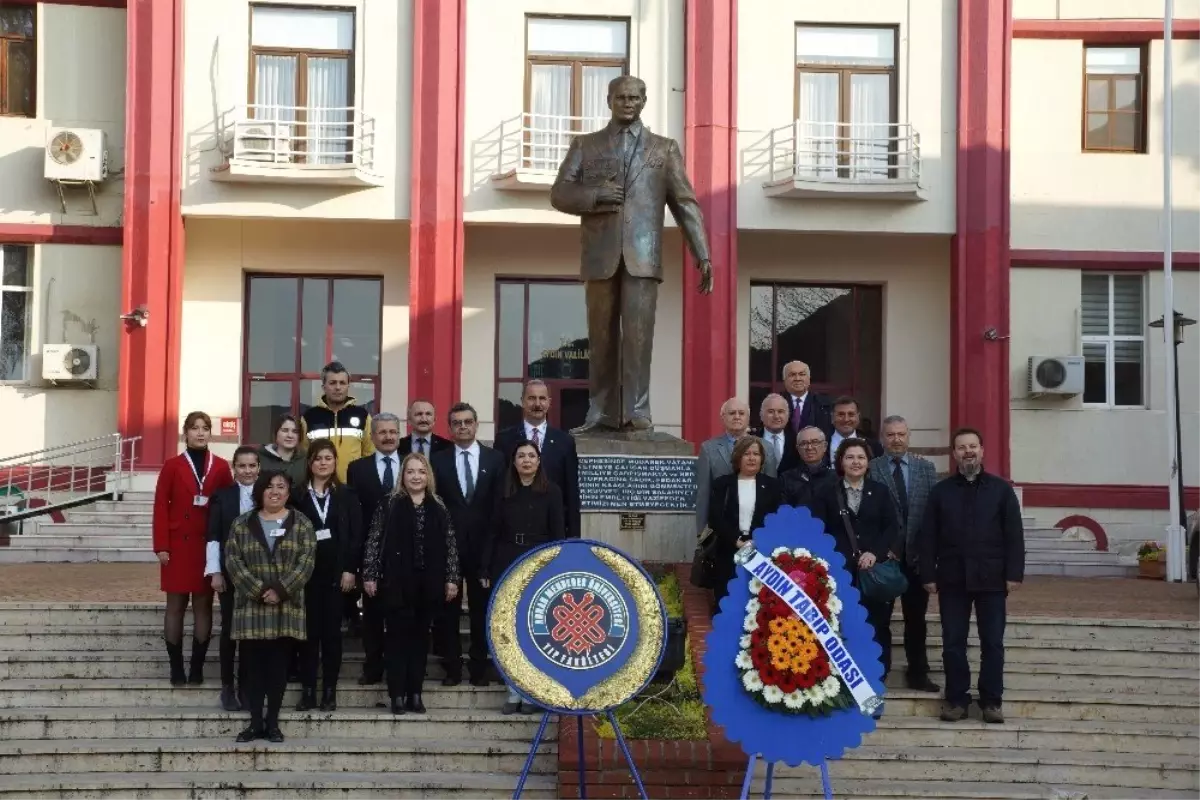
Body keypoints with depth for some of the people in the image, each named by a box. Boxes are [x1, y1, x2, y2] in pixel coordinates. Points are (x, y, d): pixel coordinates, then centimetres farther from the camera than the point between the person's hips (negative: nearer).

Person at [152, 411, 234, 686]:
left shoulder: (221, 467, 5)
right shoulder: (172, 466, 1)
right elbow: (161, 507, -1)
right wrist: (161, 547, -8)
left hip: (210, 545, 1)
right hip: (178, 545, -1)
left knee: (204, 604, 4)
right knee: (176, 605, 2)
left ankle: (197, 667, 10)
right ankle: (176, 668, 7)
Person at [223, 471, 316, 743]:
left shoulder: (301, 523, 5)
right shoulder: (242, 524, 7)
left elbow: (307, 560, -4)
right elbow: (233, 560, -2)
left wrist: (281, 590, -14)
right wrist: (258, 590, -13)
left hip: (287, 607, 0)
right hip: (252, 606, 1)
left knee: (279, 665, 1)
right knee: (254, 665, 2)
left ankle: (273, 722, 8)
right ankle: (255, 722, 7)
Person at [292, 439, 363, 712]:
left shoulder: (346, 495, 6)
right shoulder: (298, 496, 5)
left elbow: (356, 535, 2)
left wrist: (350, 569, -6)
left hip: (336, 572, 0)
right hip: (306, 572, 0)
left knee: (332, 631, 2)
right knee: (309, 630, 1)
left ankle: (329, 690, 7)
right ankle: (308, 690, 6)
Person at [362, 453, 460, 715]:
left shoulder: (439, 508, 7)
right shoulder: (390, 505, 1)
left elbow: (450, 545, 7)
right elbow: (374, 541, -1)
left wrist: (451, 579, 2)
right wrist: (369, 575, -7)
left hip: (428, 583, 2)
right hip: (397, 582, -2)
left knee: (420, 637, 6)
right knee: (397, 636, 0)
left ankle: (415, 693, 11)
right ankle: (397, 694, 3)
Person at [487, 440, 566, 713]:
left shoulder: (551, 492, 0)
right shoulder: (503, 494, 7)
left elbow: (558, 534, -2)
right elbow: (494, 533, 7)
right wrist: (487, 569, 2)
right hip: (507, 566, 2)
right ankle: (514, 692, 9)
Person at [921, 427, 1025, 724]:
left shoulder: (1001, 489, 4)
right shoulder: (940, 491, 7)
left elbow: (1014, 534, 1)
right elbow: (928, 536, 5)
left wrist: (1014, 573, -6)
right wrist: (928, 575, -1)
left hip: (991, 578, -1)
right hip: (952, 579, 1)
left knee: (992, 642, 2)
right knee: (953, 642, 4)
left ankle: (992, 700, 11)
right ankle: (956, 699, 13)